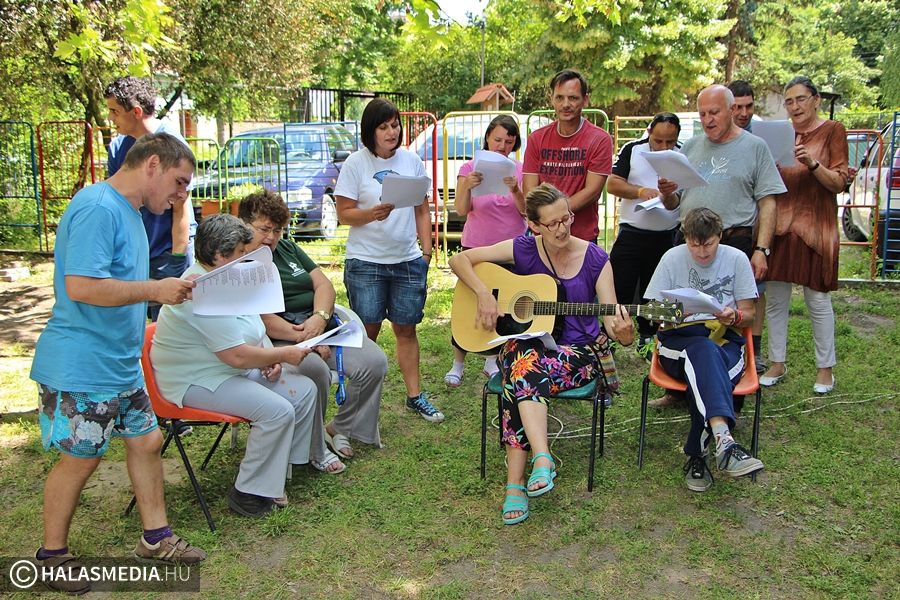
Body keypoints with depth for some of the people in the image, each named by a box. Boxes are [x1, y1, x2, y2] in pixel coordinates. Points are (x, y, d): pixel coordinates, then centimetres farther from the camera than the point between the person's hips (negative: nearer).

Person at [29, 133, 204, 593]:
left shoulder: (128, 211, 12)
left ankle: (155, 537, 30)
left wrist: (170, 290, 9)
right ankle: (52, 556, 26)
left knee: (146, 441, 15)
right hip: (81, 367, -10)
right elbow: (81, 286, -29)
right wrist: (155, 290, -22)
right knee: (79, 459, 5)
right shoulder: (98, 207, -20)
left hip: (121, 364, 10)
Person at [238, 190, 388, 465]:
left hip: (322, 326, 7)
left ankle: (339, 429, 9)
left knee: (375, 361, -12)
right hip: (280, 341, -7)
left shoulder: (288, 249, 18)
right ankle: (314, 450, -12)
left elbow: (323, 283, 10)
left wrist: (319, 318, -11)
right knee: (315, 370, -36)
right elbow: (262, 321, -15)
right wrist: (306, 339, -19)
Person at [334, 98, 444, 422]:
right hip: (365, 262, -3)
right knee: (367, 332, 3)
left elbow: (422, 211, 10)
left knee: (406, 330, 10)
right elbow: (344, 213, -5)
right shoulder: (356, 163, -3)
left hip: (408, 261, 3)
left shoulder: (412, 161, 6)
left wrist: (427, 252, 3)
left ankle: (415, 395, 20)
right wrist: (372, 213, -24)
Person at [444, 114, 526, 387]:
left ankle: (492, 359, 24)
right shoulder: (470, 168, -3)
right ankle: (458, 363, 13)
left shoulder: (521, 170, 2)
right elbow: (461, 210, -13)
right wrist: (467, 187, -32)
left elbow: (527, 211, -6)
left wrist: (515, 190, -25)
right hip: (476, 247, -2)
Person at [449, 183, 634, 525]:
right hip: (526, 342, 2)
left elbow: (613, 326, -6)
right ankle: (542, 459, -41)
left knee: (524, 371, -34)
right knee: (521, 360, -37)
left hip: (578, 351, -1)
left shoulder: (595, 259, -2)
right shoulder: (522, 250, -1)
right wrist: (484, 294, -14)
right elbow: (459, 260, 1)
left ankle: (515, 484, -34)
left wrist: (623, 334, -30)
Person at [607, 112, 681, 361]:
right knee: (619, 289, -4)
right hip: (631, 234, -2)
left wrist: (675, 189, -17)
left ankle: (647, 339, 27)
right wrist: (640, 191, -19)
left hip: (667, 237, 2)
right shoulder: (631, 150, 0)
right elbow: (612, 184, -5)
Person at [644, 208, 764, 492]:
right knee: (704, 351, -39)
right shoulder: (672, 258, 3)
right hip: (679, 339, -1)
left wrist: (735, 316, -15)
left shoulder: (737, 259, 5)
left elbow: (749, 313, 9)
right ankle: (723, 440, -57)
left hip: (725, 340, 1)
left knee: (705, 376, -36)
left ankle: (696, 455, -25)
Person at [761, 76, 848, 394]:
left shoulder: (833, 130, 1)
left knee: (818, 300, 1)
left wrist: (811, 162, -22)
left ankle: (825, 368, 14)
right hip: (780, 225, 4)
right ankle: (777, 363, 18)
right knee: (775, 299, 5)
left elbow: (839, 183, -5)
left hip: (815, 226, -4)